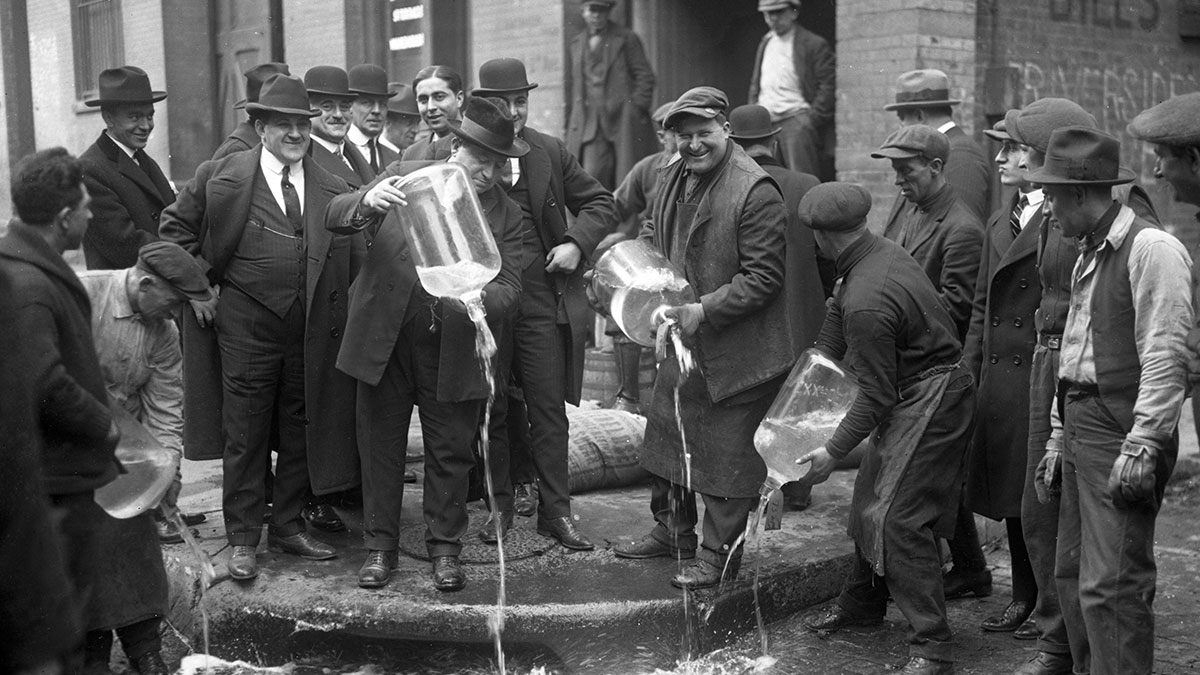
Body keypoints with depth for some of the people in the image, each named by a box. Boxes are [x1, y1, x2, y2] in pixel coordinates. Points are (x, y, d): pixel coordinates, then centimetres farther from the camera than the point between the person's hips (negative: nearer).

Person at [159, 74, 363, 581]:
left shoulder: (333, 190, 6)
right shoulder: (221, 177, -1)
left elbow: (355, 261, 9)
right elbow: (176, 227, 7)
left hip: (311, 330, 3)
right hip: (245, 325, -3)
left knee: (301, 431, 11)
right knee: (245, 435, 3)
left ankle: (288, 526, 27)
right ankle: (242, 539, 15)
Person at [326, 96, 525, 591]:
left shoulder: (504, 215, 2)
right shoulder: (406, 177, 0)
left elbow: (508, 287, -5)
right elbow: (334, 217, -5)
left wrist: (476, 296, -29)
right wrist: (367, 203, -29)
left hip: (454, 351, 0)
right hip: (385, 338, 0)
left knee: (450, 453, 8)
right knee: (381, 447, 9)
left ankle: (445, 547, 25)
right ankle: (379, 546, 24)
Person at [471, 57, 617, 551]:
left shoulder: (551, 153, 5)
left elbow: (601, 204, 10)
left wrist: (577, 243, -5)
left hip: (543, 301, 1)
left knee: (549, 409, 4)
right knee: (490, 411, 11)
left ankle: (555, 511, 13)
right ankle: (499, 504, 25)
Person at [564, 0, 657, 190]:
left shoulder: (627, 39, 5)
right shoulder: (575, 45, 17)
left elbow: (645, 77, 1)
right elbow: (570, 86, 20)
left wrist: (637, 110, -9)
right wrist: (569, 128, 15)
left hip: (624, 124, -3)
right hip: (590, 127, 3)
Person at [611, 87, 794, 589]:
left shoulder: (755, 190, -19)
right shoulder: (674, 177, 6)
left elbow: (763, 277, -20)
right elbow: (654, 235, 22)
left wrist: (704, 311, -24)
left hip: (736, 350, -9)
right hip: (682, 339, 9)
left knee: (726, 453, 2)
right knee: (667, 431, 20)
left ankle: (718, 556, 16)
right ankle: (672, 531, 38)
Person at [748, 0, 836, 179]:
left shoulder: (815, 45, -2)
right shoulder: (765, 43, 19)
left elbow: (828, 87, -6)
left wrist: (812, 119, -12)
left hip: (796, 119, -6)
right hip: (765, 122, 6)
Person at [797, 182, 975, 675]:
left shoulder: (867, 304, -29)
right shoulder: (882, 250, 0)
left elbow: (876, 395, -22)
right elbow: (838, 313, 16)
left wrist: (832, 453, -14)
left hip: (931, 402, -10)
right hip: (912, 393, 10)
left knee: (898, 519, -11)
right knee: (870, 499, 19)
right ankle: (862, 604, 38)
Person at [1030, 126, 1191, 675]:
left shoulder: (1152, 249, -12)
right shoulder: (1089, 256, 18)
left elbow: (1165, 359, -18)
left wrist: (1142, 445, -20)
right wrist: (1057, 438, 20)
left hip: (1122, 430, -9)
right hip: (1080, 424, 9)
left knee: (1110, 586, -10)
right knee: (1072, 573, 14)